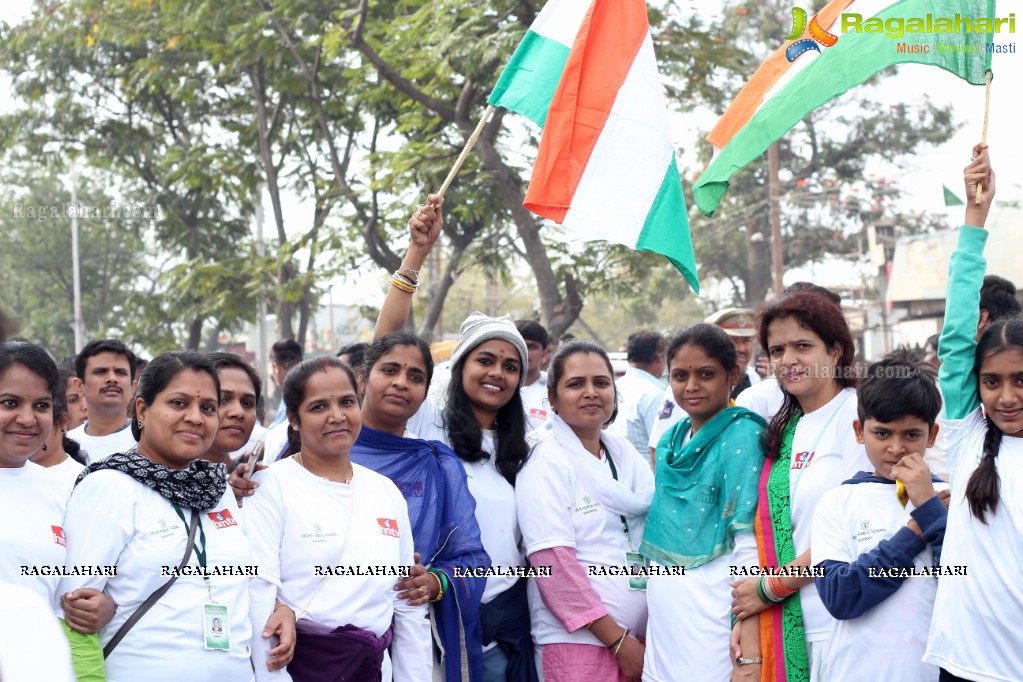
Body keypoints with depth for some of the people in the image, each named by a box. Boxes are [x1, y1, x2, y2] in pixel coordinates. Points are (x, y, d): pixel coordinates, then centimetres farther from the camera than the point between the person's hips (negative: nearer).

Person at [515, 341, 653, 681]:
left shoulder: (626, 454, 10)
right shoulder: (546, 466, -8)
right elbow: (553, 563, -15)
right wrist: (618, 640, -15)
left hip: (641, 636, 6)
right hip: (579, 640, -6)